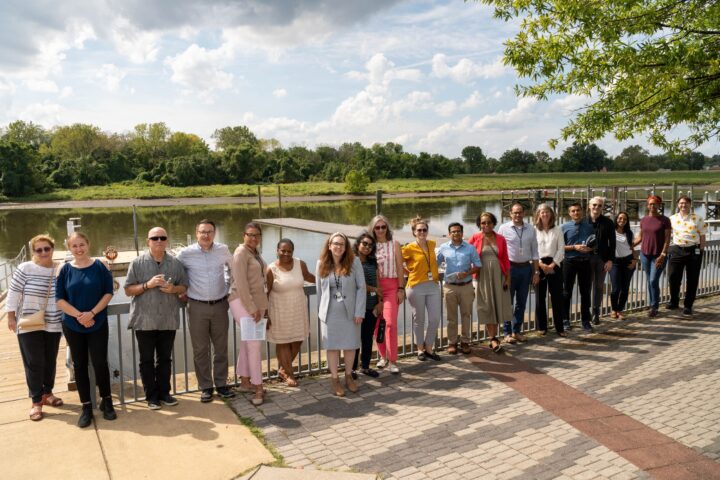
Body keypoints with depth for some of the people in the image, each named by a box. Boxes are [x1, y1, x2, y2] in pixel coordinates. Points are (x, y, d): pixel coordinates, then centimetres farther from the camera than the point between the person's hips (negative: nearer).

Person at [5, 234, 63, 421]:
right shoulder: (25, 269, -9)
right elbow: (13, 293, -5)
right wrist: (11, 316, -5)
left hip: (53, 324, 4)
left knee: (50, 361, 11)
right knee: (34, 362, -1)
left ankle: (47, 393, 29)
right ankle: (36, 401, 10)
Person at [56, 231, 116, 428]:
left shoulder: (99, 267, -5)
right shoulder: (65, 270, -2)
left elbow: (108, 293, -5)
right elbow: (59, 299, -3)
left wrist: (92, 313, -16)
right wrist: (79, 315, -14)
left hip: (98, 324, -2)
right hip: (72, 326, 2)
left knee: (100, 362, -2)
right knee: (79, 365, 8)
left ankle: (106, 402, 17)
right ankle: (86, 407, 19)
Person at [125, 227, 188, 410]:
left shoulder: (175, 263, 4)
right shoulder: (137, 263, -3)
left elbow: (184, 287, 9)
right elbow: (128, 290, -3)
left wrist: (173, 289, -12)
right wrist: (148, 285, -18)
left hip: (168, 320, 2)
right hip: (144, 320, -2)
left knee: (165, 359, 12)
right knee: (147, 360, 8)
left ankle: (164, 392, 25)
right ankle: (151, 396, 19)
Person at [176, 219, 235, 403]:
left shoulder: (223, 250, -1)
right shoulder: (186, 254, -8)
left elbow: (232, 265, 20)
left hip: (220, 305, 2)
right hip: (197, 307, -2)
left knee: (221, 347, 10)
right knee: (200, 349, 5)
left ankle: (221, 384, 24)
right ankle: (205, 387, 18)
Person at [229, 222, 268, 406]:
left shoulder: (255, 252, 13)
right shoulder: (241, 253, -13)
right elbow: (241, 283, -20)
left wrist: (262, 306, 13)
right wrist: (252, 308, -21)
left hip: (257, 302, 8)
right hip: (243, 302, -8)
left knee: (247, 342, 15)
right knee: (255, 344, -10)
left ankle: (245, 382, 25)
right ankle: (258, 388, -5)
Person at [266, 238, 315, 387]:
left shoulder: (300, 264, -5)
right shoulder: (271, 269, -14)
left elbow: (308, 276, 17)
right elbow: (266, 292, -8)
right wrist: (265, 314, -8)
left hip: (298, 310, 4)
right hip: (280, 311, -4)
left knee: (297, 341, 11)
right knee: (283, 342, 7)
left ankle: (283, 369, 32)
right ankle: (289, 374, 24)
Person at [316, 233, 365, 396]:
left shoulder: (354, 262, -8)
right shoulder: (321, 264, -2)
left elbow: (361, 287, -7)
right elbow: (319, 289, 6)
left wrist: (359, 312, -11)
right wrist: (320, 311, 7)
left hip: (350, 311, 0)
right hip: (330, 312, 1)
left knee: (350, 345, 10)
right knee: (332, 346, 6)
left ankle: (348, 376, 30)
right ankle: (335, 380, 20)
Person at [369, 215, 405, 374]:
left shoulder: (394, 244, 4)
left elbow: (400, 268, 3)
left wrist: (401, 289, -2)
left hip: (391, 286, -2)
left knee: (390, 323, -12)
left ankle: (392, 361, -5)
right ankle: (383, 356, 22)